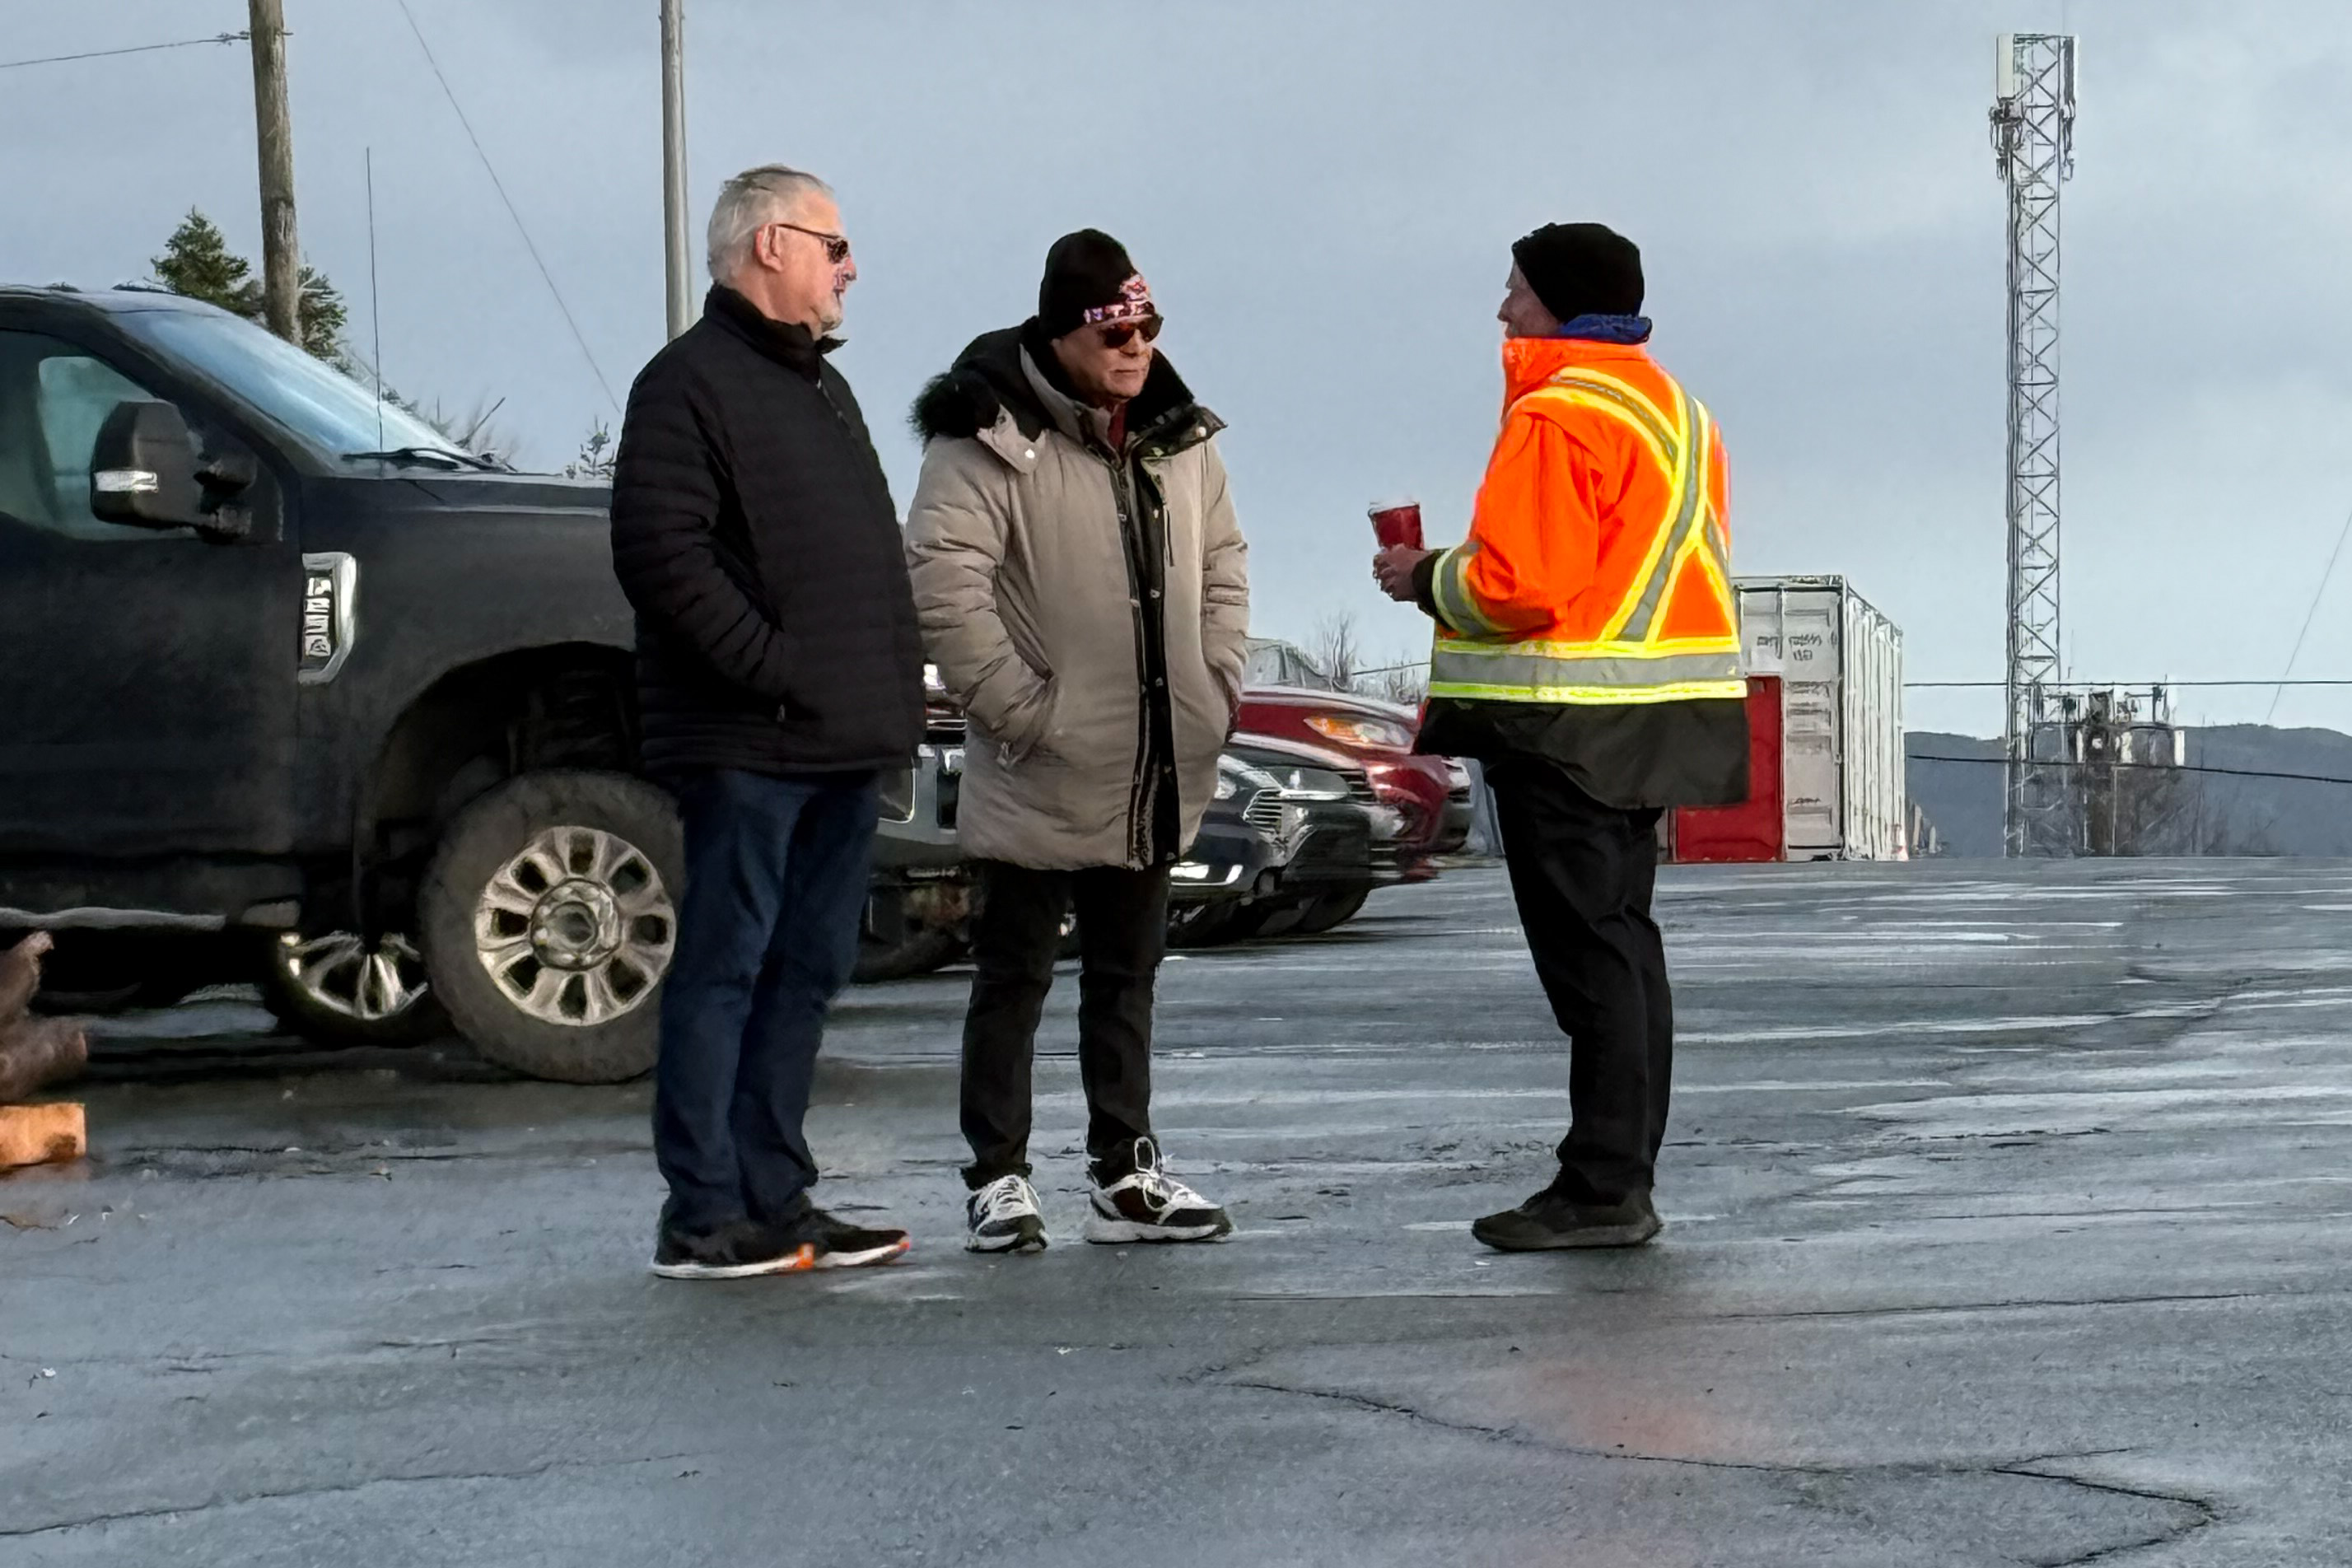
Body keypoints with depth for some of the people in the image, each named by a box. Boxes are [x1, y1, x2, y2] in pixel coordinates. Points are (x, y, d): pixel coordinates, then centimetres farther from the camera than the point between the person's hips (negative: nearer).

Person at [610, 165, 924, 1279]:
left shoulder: (820, 387, 22)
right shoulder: (691, 382, -7)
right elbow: (659, 551, -19)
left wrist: (891, 692, 13)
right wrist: (772, 671, -20)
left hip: (844, 743, 9)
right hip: (747, 744, -9)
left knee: (807, 971, 11)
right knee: (725, 969, -6)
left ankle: (774, 1201, 17)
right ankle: (703, 1218, -4)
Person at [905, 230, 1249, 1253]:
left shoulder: (1177, 433, 10)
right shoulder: (992, 437, -13)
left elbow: (1222, 566, 20)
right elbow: (941, 583, -20)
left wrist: (1216, 690, 8)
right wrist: (1020, 710, -19)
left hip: (1155, 779, 7)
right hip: (1042, 782, -7)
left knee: (1127, 975, 14)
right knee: (1015, 976, 2)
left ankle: (1124, 1175, 21)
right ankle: (997, 1178, 9)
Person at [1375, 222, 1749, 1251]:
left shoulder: (1558, 414, -14)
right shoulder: (1673, 408, 18)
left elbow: (1520, 586, -21)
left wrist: (1425, 579, -4)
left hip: (1567, 726, -10)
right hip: (1652, 712, 10)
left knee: (1587, 950, -8)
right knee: (1621, 941, 13)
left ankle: (1603, 1191, -7)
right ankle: (1622, 1179, 16)